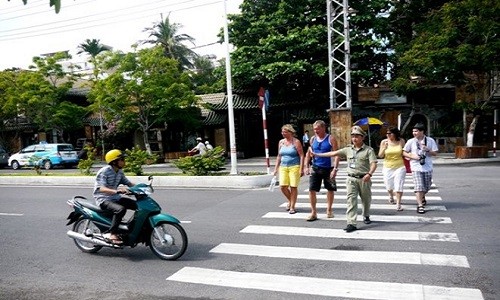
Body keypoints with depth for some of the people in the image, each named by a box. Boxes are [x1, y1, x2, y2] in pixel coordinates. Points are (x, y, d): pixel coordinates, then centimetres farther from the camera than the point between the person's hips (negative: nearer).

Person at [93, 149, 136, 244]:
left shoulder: (120, 172, 8)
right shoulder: (104, 171, -17)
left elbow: (128, 183, 13)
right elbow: (101, 189, -29)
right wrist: (116, 191, -44)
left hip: (115, 198, 8)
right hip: (103, 199, -8)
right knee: (121, 209, -35)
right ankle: (111, 233, -25)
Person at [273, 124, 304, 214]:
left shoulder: (296, 142, -3)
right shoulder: (281, 142, 12)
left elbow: (301, 156, -6)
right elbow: (279, 156, 18)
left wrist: (301, 169, -13)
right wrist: (276, 169, 14)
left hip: (294, 167, -4)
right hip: (283, 167, 4)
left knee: (293, 187, -3)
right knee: (283, 186, -6)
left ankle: (292, 207, 10)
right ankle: (290, 201, 22)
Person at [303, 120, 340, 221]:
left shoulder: (330, 139, -8)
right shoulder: (312, 139, 4)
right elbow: (309, 153, 13)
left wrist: (335, 169, -18)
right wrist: (306, 166, 4)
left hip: (328, 168, -2)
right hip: (315, 168, 2)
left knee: (330, 189, 12)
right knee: (312, 190, -5)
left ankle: (329, 210, 30)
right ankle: (313, 212, 4)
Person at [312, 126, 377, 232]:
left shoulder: (368, 150, -3)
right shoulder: (348, 149, 8)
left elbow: (373, 163, -12)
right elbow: (334, 153, 7)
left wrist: (369, 173, -31)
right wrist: (317, 154, 3)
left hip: (364, 179, -2)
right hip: (351, 178, 2)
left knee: (366, 199, 15)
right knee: (351, 200, -8)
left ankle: (366, 216, 42)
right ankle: (351, 223, -11)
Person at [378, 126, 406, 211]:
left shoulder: (401, 141, -3)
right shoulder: (384, 142, -4)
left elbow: (404, 153, 13)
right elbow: (380, 156, -3)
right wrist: (384, 148, -17)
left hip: (399, 167, -1)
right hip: (388, 167, 2)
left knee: (399, 186, -9)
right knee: (389, 186, 16)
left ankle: (398, 204, -3)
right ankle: (391, 196, 47)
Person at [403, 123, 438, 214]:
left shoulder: (430, 140, 1)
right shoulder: (411, 141, -1)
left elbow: (435, 153, 3)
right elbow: (404, 152, 4)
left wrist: (427, 150, -16)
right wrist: (412, 156, -13)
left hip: (427, 168, 2)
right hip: (416, 168, -2)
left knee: (427, 187, 14)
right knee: (419, 187, -10)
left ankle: (422, 197, 44)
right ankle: (420, 205, -4)